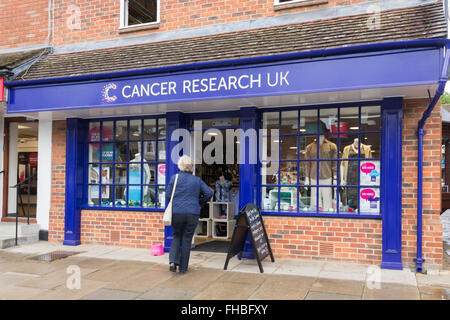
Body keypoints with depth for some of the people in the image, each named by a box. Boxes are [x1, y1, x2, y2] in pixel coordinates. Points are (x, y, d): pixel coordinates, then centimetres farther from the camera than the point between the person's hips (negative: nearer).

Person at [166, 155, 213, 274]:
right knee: (187, 239, 10)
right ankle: (183, 267, 16)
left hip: (176, 212, 0)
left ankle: (173, 261, 1)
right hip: (192, 214, 0)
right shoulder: (197, 180, 4)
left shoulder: (174, 178, 0)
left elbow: (168, 196, 0)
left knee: (177, 236, 19)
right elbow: (209, 193, -1)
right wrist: (200, 203, 13)